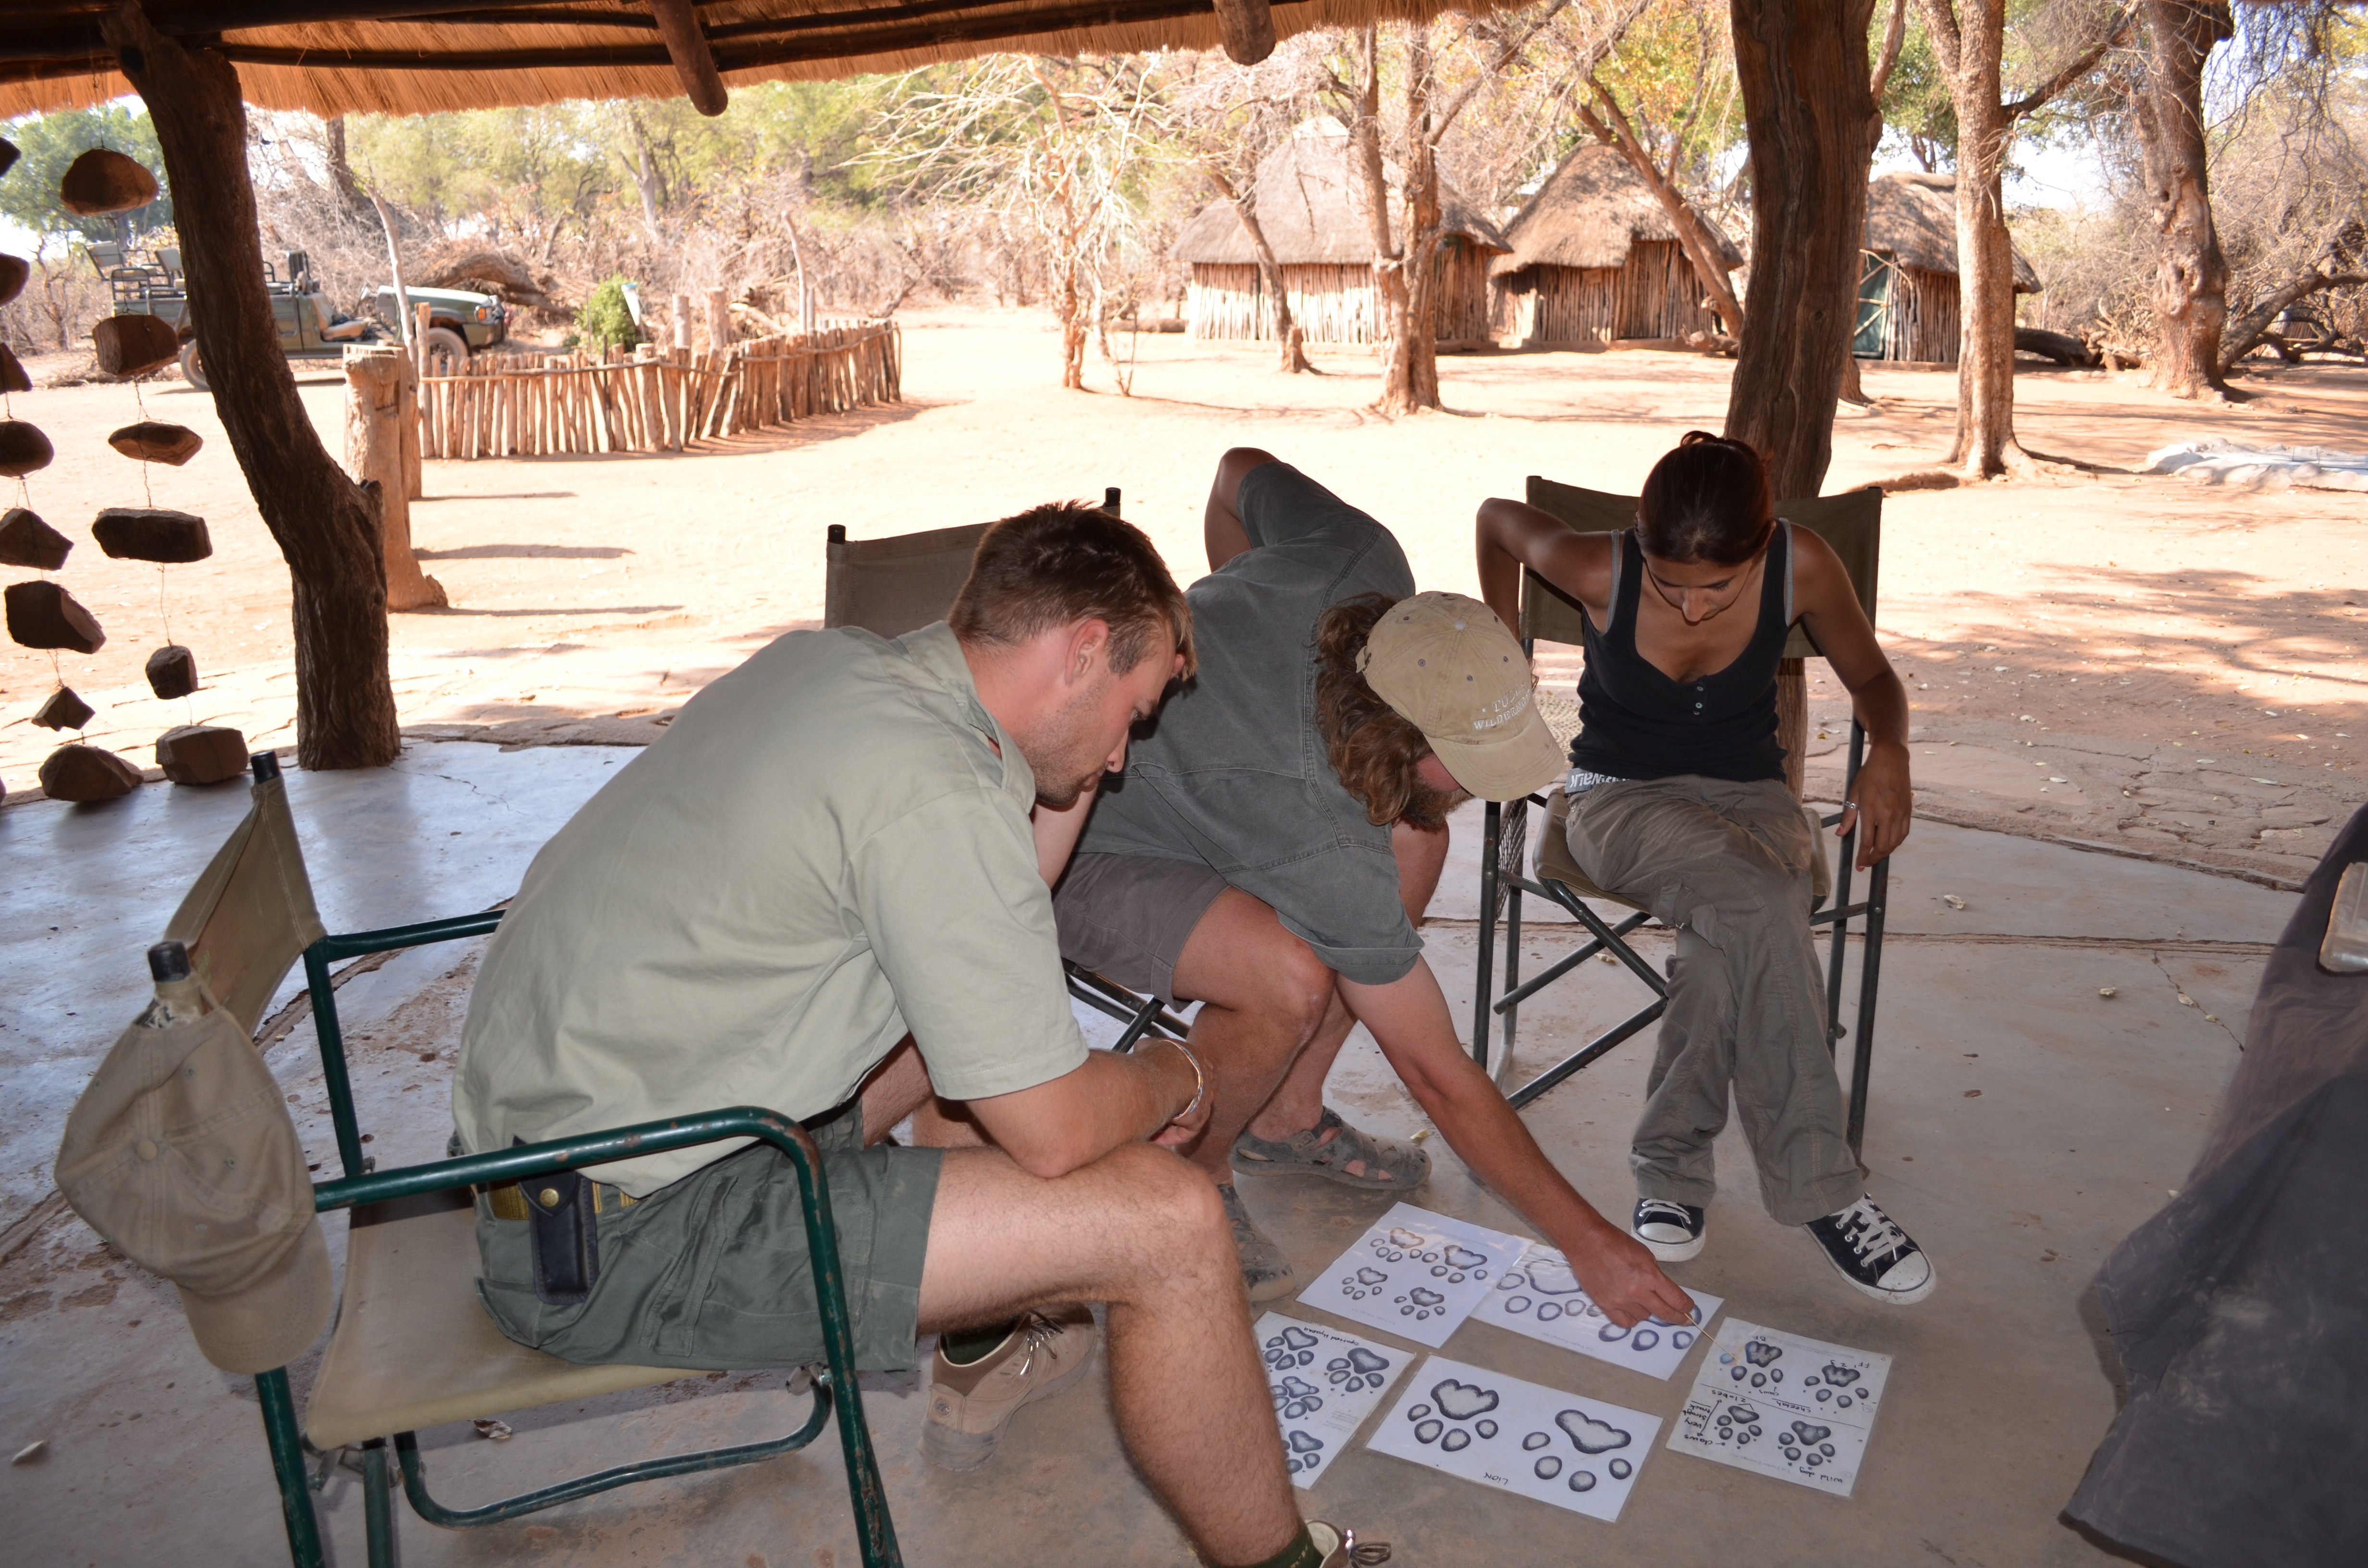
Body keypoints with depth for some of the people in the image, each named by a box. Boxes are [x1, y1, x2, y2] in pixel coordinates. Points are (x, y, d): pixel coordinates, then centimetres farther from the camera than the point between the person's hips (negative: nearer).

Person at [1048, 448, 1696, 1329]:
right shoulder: (1321, 842, -35)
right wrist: (1585, 1239, -18)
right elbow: (1441, 1080, -26)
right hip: (1065, 841, -9)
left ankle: (1283, 1117, 11)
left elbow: (1240, 473, 3)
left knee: (1414, 846, -2)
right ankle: (1190, 1176, -2)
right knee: (1291, 979, -34)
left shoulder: (1360, 562, -21)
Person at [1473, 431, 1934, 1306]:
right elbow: (1496, 518, 4)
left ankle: (1672, 1166, -19)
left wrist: (1889, 750, -17)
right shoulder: (1599, 570, -17)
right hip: (1622, 799, -2)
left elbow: (1872, 679, 5)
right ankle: (1820, 1192, -27)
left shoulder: (1803, 566, -13)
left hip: (1748, 796, 2)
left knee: (1733, 931, -36)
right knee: (1761, 903, -35)